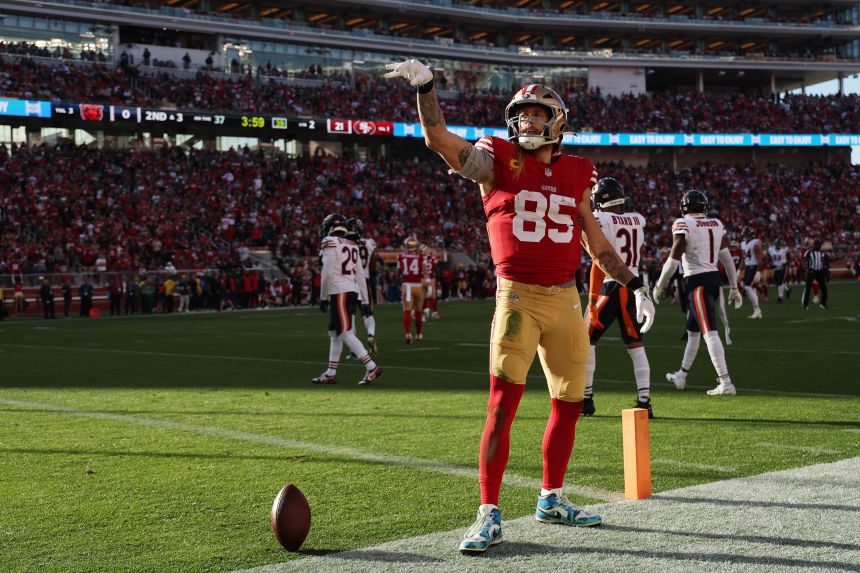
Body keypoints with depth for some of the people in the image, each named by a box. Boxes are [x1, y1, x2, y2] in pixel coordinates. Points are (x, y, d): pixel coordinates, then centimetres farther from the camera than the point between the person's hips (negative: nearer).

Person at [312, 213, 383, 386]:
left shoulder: (330, 243, -8)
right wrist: (364, 299, 18)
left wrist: (323, 297, -5)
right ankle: (330, 374, 19)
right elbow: (360, 275, 16)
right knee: (334, 334, 15)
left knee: (346, 334, -9)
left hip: (339, 293, -9)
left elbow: (327, 274, -13)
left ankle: (372, 367, -16)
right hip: (353, 292, 9)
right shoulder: (352, 246, 15)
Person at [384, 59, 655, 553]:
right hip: (518, 297, -5)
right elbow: (439, 139, -14)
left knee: (569, 405, 10)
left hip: (566, 299, 5)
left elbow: (596, 242, 19)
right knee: (503, 404, -12)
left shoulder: (575, 174, 11)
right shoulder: (498, 162, 0)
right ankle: (489, 515, -7)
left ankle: (552, 499, 29)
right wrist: (425, 85, -24)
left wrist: (635, 284, 19)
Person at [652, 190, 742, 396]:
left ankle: (725, 383, -17)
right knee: (693, 330, 21)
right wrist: (734, 287, 17)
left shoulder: (683, 225, -11)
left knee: (709, 332, -11)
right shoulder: (716, 224, 8)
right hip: (714, 279, 8)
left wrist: (659, 286, 2)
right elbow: (726, 257, 10)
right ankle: (681, 375, 35)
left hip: (698, 281, -8)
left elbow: (673, 261, -11)